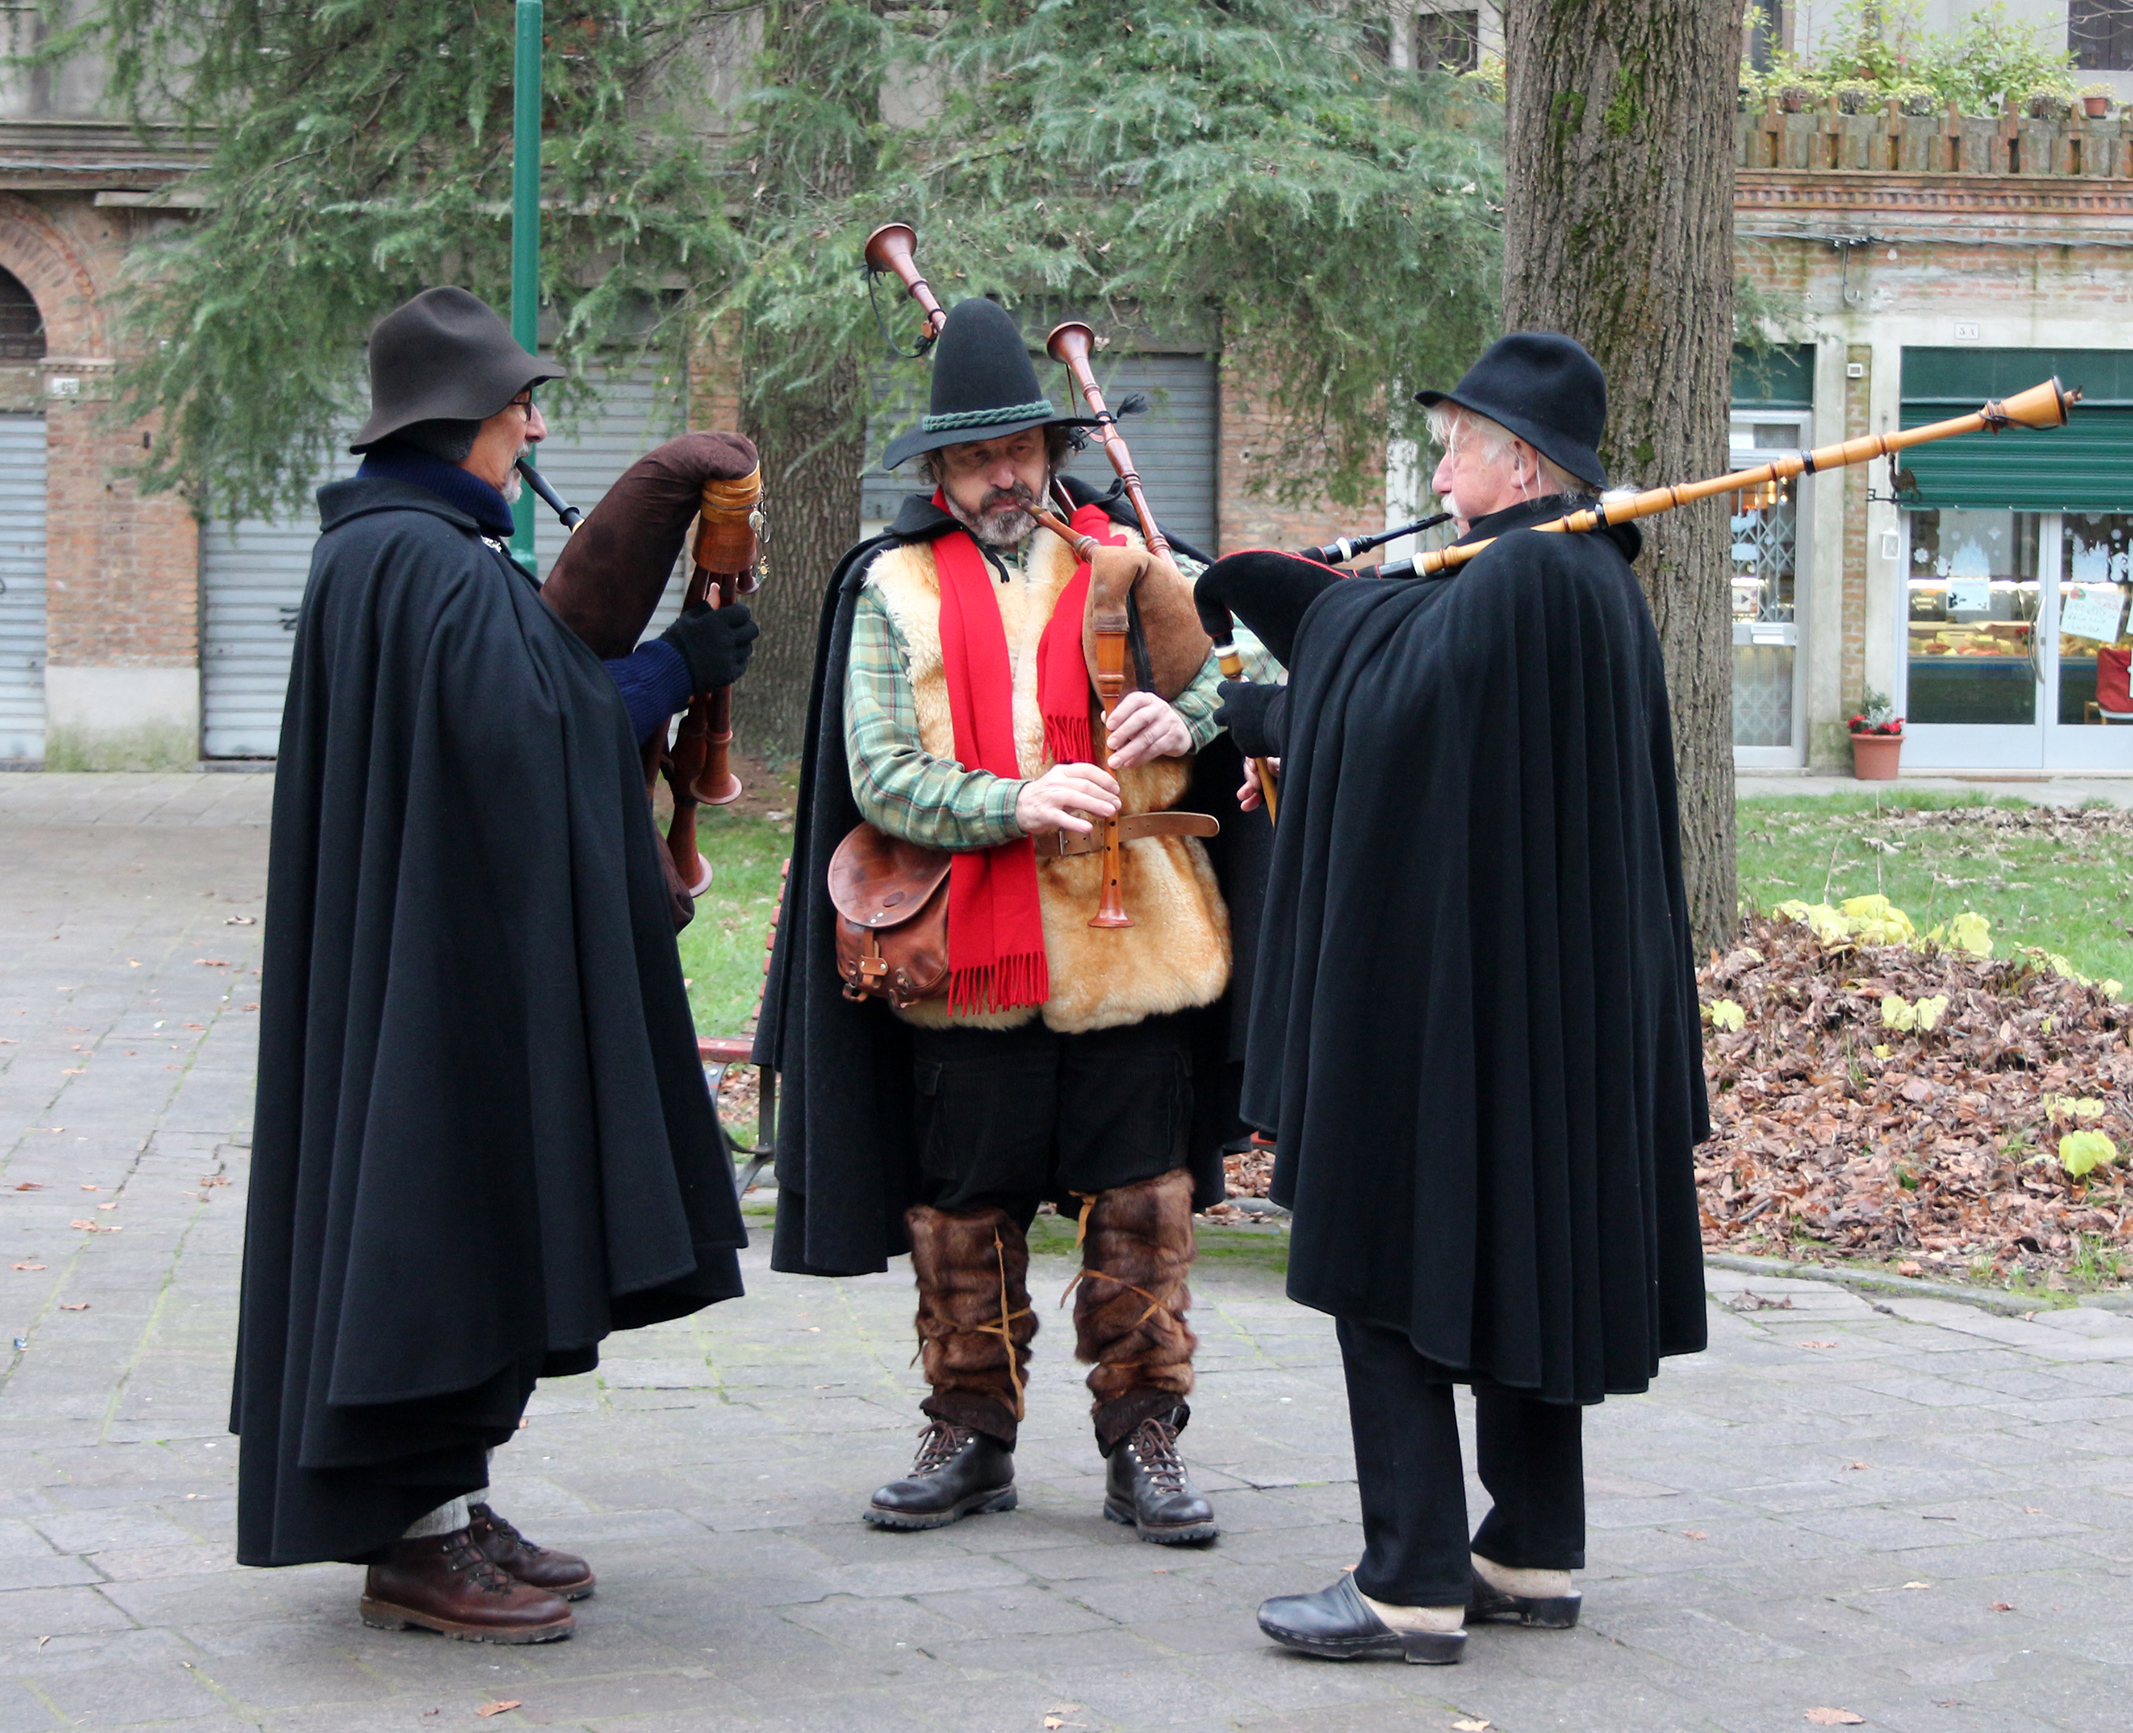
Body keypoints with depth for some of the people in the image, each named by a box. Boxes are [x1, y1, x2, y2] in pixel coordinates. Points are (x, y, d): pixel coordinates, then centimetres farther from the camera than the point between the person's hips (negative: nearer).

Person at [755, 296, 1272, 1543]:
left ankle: (1144, 1441, 12)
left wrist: (1180, 723, -9)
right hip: (968, 958, -1)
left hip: (1132, 938, 1)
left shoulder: (1128, 558, 12)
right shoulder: (893, 589, 6)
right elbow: (878, 779, -3)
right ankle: (972, 1437, 20)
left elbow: (1222, 696, 15)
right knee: (962, 1215, 6)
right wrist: (1016, 805, -19)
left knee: (1144, 1207, 2)